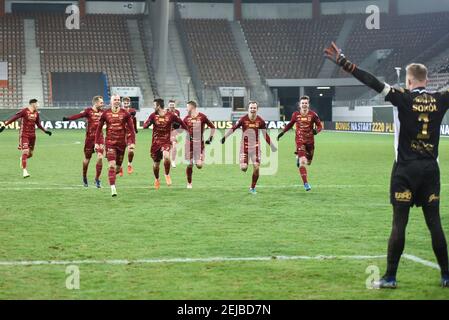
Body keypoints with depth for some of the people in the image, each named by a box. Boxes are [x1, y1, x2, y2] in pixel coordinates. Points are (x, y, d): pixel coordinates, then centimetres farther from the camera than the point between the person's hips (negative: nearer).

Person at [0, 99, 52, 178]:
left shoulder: (36, 113, 9)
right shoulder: (24, 111, -11)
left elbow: (38, 124, 23)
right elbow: (14, 118, -13)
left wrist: (45, 131, 22)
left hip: (32, 135, 6)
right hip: (24, 135, -6)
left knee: (30, 153, 10)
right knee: (25, 151, -14)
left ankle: (22, 159, 42)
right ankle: (24, 171, -12)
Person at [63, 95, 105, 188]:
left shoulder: (102, 112, 7)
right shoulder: (88, 111, -7)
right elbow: (79, 115, -22)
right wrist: (68, 118, -41)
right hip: (89, 138, -3)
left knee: (100, 157, -11)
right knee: (87, 159, 8)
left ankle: (97, 179, 2)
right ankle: (84, 178, 30)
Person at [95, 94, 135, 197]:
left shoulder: (125, 113, 1)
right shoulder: (105, 113, 0)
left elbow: (131, 128, 2)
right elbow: (99, 128, 7)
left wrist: (132, 142, -6)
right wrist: (97, 142, 3)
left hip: (121, 142, 2)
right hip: (110, 142, -2)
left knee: (118, 167, 8)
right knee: (112, 165, -13)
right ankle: (113, 188, -13)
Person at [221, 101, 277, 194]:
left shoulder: (260, 121, -3)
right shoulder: (243, 119, -8)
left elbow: (265, 135, 7)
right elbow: (233, 128, -1)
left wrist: (272, 146, 8)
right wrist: (224, 137, -7)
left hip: (255, 146, 1)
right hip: (245, 145, -1)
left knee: (256, 167, -6)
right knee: (243, 168, -12)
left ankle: (253, 188, 11)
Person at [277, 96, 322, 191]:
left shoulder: (313, 115, -6)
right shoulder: (296, 114, -1)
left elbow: (320, 126, 0)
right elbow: (290, 124, 16)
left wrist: (316, 130, -22)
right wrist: (282, 132, 11)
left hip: (310, 141, 1)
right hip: (300, 141, -1)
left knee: (308, 162, 12)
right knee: (302, 162, -17)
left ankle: (299, 158, 48)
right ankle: (305, 183, -12)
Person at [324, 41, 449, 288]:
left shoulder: (404, 99, -8)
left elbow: (374, 83, -15)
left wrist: (343, 63, -15)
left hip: (406, 169, -4)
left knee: (399, 223, -2)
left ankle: (390, 277, 0)